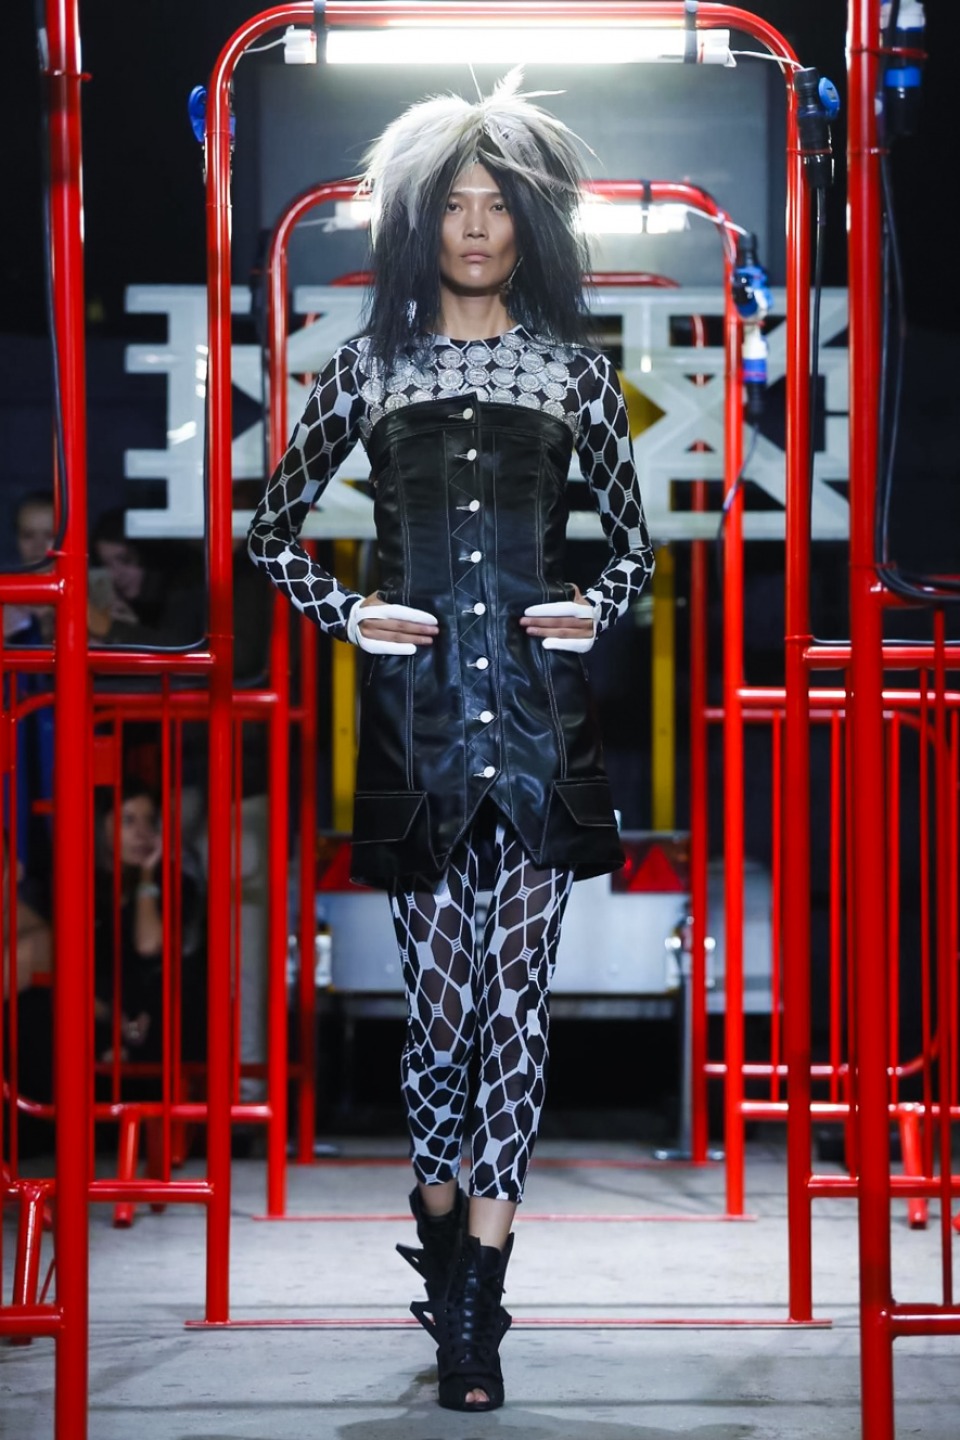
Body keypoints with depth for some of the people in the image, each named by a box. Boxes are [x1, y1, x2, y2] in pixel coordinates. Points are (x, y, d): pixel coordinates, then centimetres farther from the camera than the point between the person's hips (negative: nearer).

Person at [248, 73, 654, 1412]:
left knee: (516, 990, -3)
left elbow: (634, 538, 18)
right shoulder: (370, 367, 8)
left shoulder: (573, 370, 9)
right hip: (417, 707, 0)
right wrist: (347, 615, 0)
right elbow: (273, 527, 14)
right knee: (438, 991, 0)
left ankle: (474, 1301, 0)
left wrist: (597, 611, -1)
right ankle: (443, 1217, 20)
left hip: (539, 706, 0)